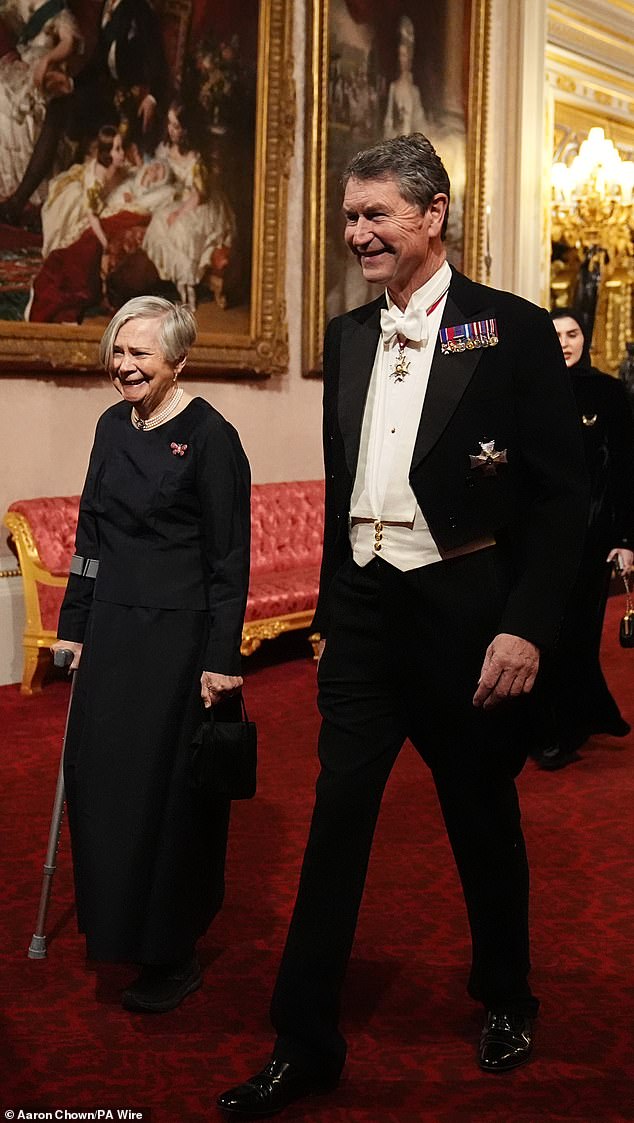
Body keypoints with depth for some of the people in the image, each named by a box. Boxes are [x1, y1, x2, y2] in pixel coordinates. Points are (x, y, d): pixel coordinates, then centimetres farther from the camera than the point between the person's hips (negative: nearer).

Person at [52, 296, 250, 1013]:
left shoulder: (209, 437, -13)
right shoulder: (113, 427, 8)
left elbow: (230, 558, -13)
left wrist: (222, 659, -16)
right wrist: (75, 624, 14)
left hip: (179, 634, -7)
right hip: (113, 629, 7)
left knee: (167, 787, 1)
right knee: (96, 777, 11)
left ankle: (173, 955, 17)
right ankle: (116, 925, 32)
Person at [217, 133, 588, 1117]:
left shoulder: (514, 331, -7)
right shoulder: (348, 337, 9)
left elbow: (562, 494, -9)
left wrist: (528, 627, -15)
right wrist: (333, 609, 15)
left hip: (466, 613, -4)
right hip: (364, 610, 4)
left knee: (483, 817, 12)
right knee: (336, 821, 5)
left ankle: (506, 1000, 36)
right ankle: (305, 1043, 16)